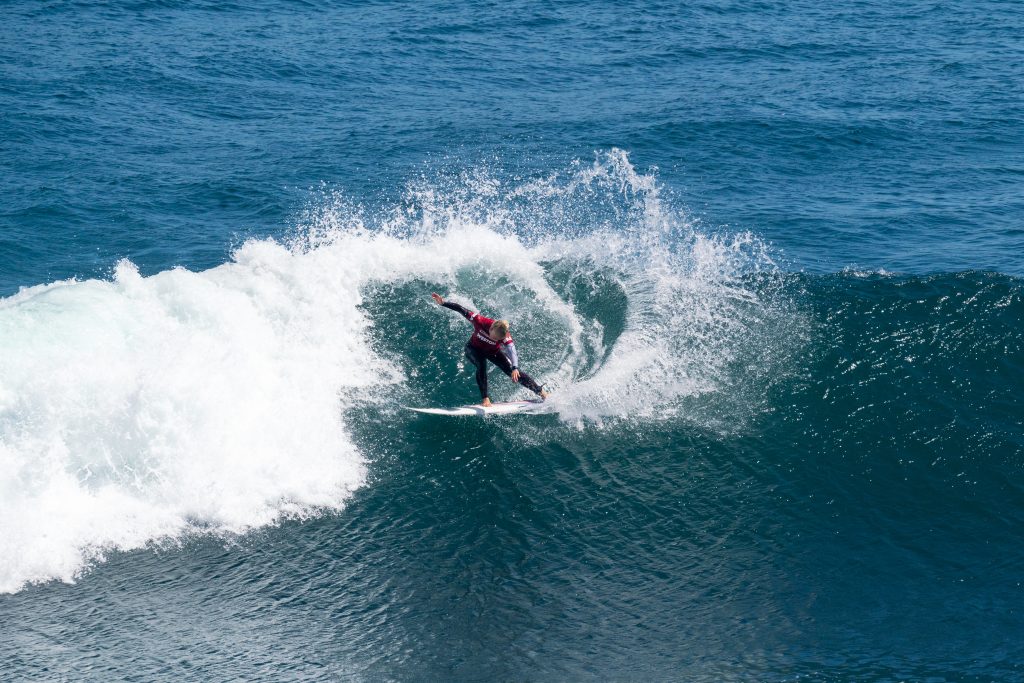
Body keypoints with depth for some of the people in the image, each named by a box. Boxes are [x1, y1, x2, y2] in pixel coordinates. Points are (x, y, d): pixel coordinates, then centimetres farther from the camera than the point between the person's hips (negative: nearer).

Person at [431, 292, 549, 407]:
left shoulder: (506, 337, -37)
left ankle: (541, 391, 3)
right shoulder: (481, 322, -37)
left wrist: (515, 368, -71)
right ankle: (486, 398, -27)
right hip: (474, 349, 0)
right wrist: (443, 303, -28)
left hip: (493, 352, 0)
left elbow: (512, 351, -52)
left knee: (513, 372, -10)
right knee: (482, 365, -33)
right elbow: (462, 310, -28)